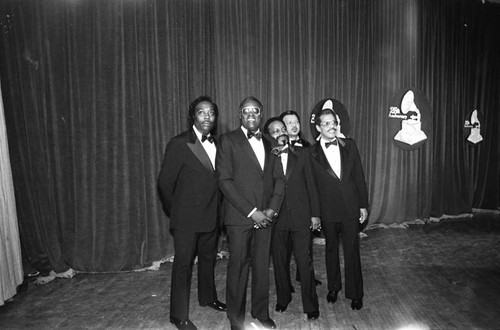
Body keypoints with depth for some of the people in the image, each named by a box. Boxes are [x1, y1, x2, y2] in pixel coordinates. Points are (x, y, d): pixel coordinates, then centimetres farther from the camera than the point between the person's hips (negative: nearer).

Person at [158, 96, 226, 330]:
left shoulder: (216, 143, 5)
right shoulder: (179, 144, -13)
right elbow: (165, 183, -10)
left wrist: (217, 209, 8)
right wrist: (175, 212, -1)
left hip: (211, 216, 6)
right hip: (187, 218, -6)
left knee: (208, 259, 21)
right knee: (183, 265, 5)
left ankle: (208, 297, 43)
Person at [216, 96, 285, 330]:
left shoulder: (269, 143, 13)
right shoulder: (228, 140, -2)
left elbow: (279, 179, 11)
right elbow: (224, 180, -10)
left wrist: (272, 209, -4)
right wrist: (251, 211, -12)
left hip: (265, 216, 4)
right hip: (239, 216, -4)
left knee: (262, 265, 11)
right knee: (238, 266, 5)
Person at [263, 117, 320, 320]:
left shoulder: (302, 154, 4)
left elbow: (311, 185, 3)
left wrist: (315, 214, 2)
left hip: (301, 218, 0)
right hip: (277, 218, 1)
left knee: (305, 263, 2)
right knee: (279, 262, 14)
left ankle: (310, 306, 21)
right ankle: (283, 298, 35)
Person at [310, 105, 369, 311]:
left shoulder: (349, 146, 2)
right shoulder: (312, 152, -5)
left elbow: (359, 177, 4)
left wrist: (363, 205, 3)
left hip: (351, 208, 1)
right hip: (327, 211, -1)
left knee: (352, 251, 8)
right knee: (331, 250, 16)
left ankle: (355, 294, 26)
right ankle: (333, 288, 36)